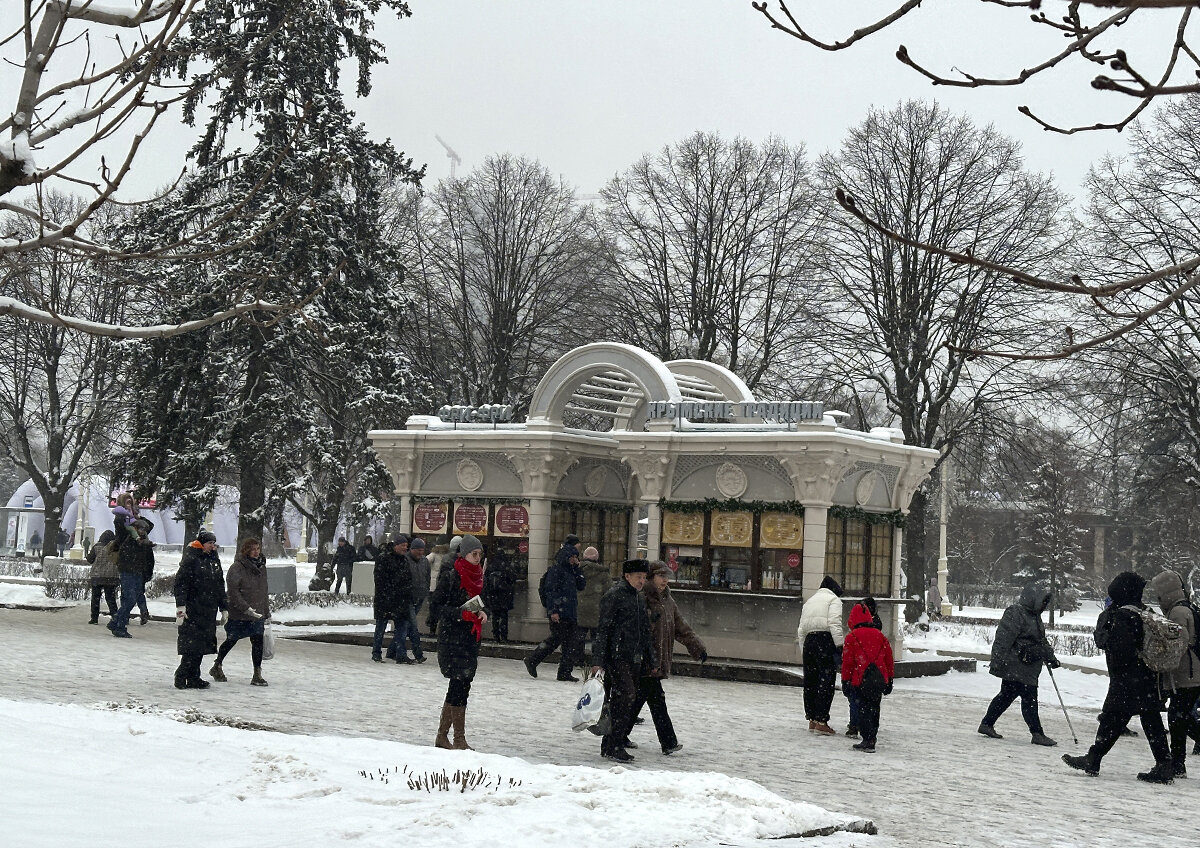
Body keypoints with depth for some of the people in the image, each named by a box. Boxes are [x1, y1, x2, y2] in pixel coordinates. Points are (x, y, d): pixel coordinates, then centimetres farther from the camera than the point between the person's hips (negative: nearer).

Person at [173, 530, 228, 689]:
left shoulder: (214, 559, 16)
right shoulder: (190, 559, -7)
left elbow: (220, 586, 23)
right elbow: (181, 583, -12)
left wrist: (224, 608, 22)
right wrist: (180, 607, -19)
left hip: (209, 610, 7)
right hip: (192, 609, -7)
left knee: (201, 646, 6)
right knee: (191, 644, -10)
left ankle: (193, 678, 12)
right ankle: (181, 677, -4)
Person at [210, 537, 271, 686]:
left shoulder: (261, 567, 9)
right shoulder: (237, 568, -13)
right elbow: (233, 591, -17)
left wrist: (267, 612, 17)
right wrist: (246, 608, -22)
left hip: (257, 615, 5)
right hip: (238, 615, -5)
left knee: (258, 642, -4)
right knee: (231, 640, 10)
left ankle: (257, 674, 1)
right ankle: (217, 667, 31)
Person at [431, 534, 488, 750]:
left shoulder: (478, 576, 12)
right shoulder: (450, 576, -11)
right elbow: (436, 604, -12)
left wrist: (484, 612, -2)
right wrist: (461, 614, -22)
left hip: (471, 637, 8)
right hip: (452, 637, -8)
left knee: (457, 687, 11)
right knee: (461, 685, -10)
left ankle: (442, 736, 19)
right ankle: (459, 738, -5)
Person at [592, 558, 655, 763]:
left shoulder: (641, 598, 18)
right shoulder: (614, 596, -8)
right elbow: (603, 629, -12)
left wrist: (652, 660, 24)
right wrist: (598, 661, -16)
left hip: (635, 659, 8)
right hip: (616, 656, -8)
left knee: (629, 700, 7)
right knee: (625, 695, -17)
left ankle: (610, 745, 16)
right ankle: (613, 746, -13)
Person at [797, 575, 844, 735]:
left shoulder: (809, 601, 25)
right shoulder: (834, 600, 3)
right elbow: (834, 624, -12)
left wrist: (803, 650, 25)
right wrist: (839, 645, -14)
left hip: (809, 641, 7)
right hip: (825, 641, -7)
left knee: (810, 681, 13)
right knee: (826, 681, -6)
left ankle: (812, 719, 18)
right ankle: (821, 721, -11)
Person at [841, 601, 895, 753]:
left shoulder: (851, 637, -4)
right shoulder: (880, 635, 10)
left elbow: (847, 661, -4)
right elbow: (889, 659, 14)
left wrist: (845, 680, 4)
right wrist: (889, 680, 21)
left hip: (861, 680, -4)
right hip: (880, 680, 5)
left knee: (863, 709, 0)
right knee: (874, 709, 15)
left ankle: (868, 741, -7)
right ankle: (871, 739, 23)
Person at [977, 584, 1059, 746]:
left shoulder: (1034, 617, 19)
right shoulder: (1015, 614, -14)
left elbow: (1042, 641, 32)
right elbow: (1004, 639, -21)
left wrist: (1050, 657, 29)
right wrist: (997, 661, -25)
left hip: (1028, 668, 10)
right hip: (1015, 665, -10)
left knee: (1007, 696, 14)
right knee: (1029, 698, -9)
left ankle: (987, 724, 23)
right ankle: (1037, 734, -5)